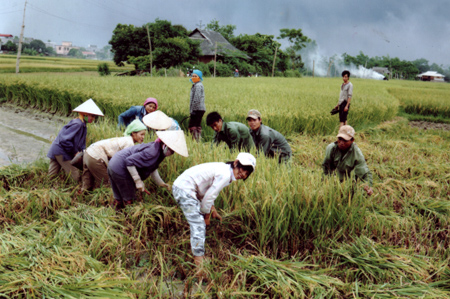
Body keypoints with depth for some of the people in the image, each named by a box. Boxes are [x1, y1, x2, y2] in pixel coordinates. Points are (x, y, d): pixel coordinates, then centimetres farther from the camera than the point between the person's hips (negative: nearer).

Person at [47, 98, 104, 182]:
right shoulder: (77, 124, -19)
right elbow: (64, 140, -24)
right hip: (61, 151, -10)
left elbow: (81, 144, 20)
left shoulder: (83, 126, 13)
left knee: (51, 176, 10)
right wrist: (75, 152, -16)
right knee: (75, 177, -9)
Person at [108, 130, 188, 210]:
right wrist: (138, 181, -27)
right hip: (120, 170, -10)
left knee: (119, 199, 20)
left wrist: (160, 183, 13)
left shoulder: (158, 149, 3)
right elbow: (130, 161, -32)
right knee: (128, 200, 1)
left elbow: (152, 168, 18)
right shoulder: (153, 152, -28)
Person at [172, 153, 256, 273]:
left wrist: (213, 211, 20)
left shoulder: (223, 169, 12)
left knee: (198, 225, 21)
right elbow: (208, 197, -16)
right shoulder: (225, 175, -19)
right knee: (198, 226, -9)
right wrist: (206, 216, -1)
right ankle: (199, 265, -4)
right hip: (185, 190, -11)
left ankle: (197, 254, 33)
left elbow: (209, 192, 20)